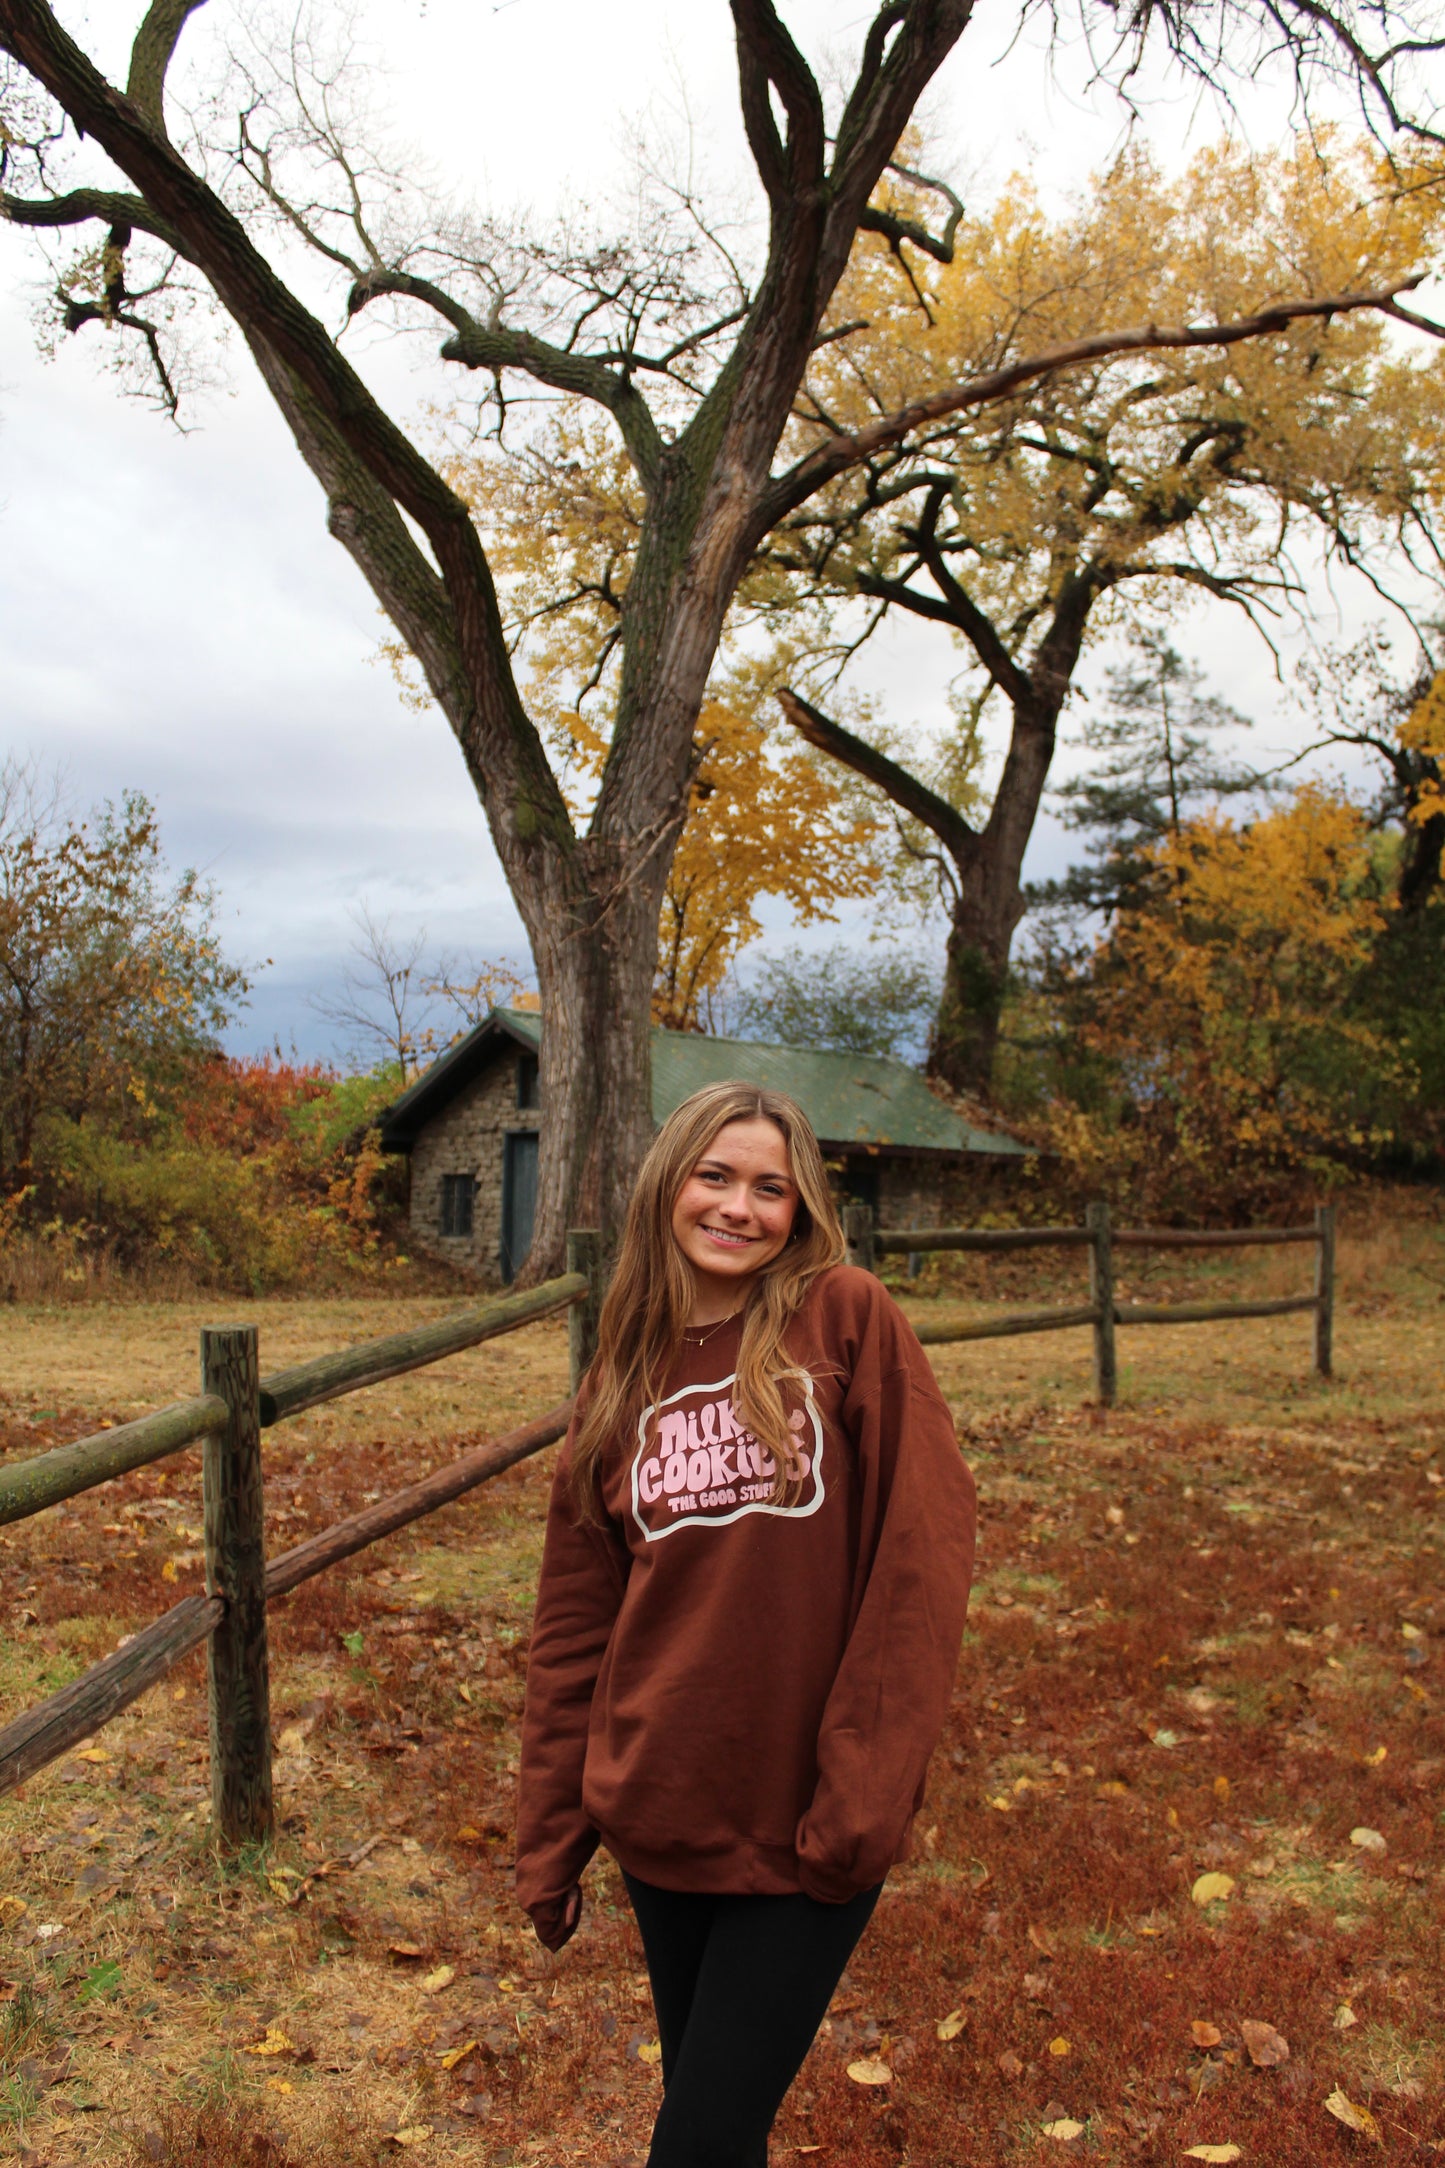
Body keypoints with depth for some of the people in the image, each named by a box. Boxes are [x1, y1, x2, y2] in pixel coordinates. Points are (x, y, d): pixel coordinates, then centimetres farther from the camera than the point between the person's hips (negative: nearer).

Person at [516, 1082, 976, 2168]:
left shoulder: (848, 1318, -9)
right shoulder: (626, 1375, 3)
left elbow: (923, 1551, -13)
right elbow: (574, 1623, 7)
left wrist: (866, 1792, -15)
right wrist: (551, 1838, 8)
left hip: (808, 1829, -3)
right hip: (663, 1812, 4)